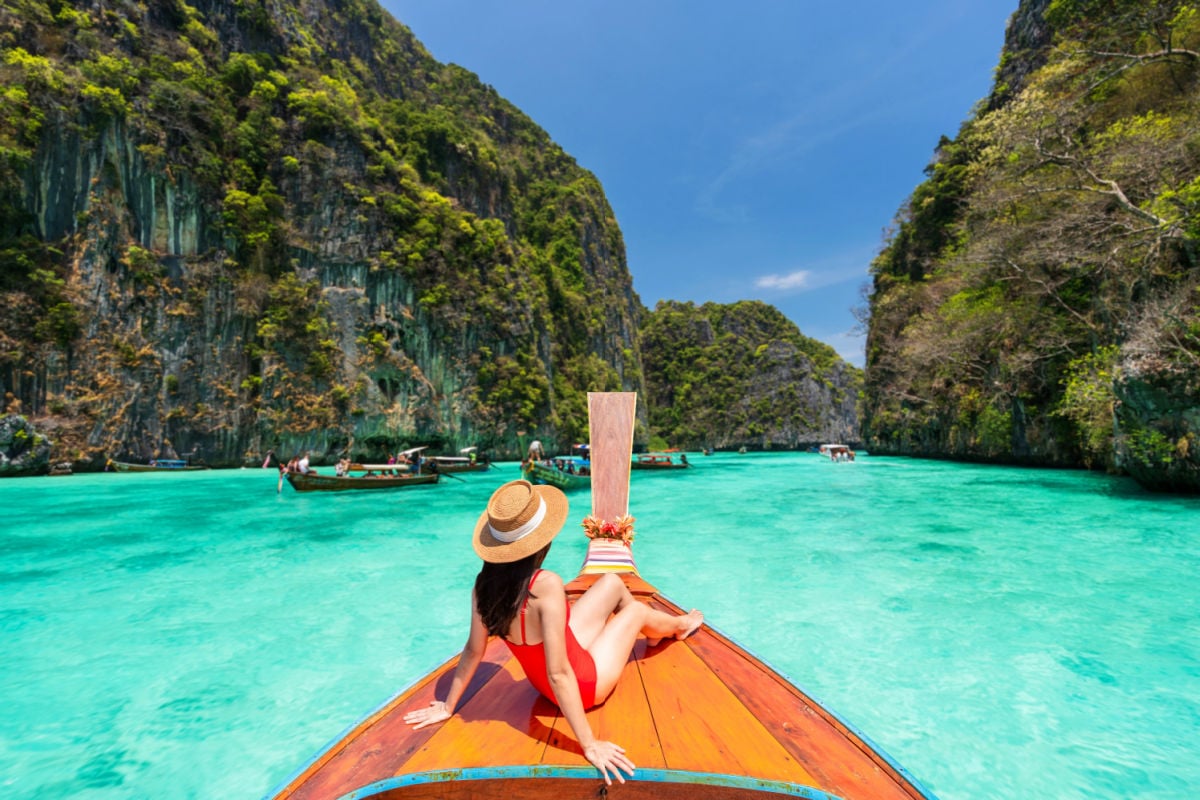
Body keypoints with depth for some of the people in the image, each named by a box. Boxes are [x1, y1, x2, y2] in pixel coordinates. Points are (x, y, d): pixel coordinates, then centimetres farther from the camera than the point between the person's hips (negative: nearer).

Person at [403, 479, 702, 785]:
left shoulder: (485, 583, -19)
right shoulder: (546, 585, -39)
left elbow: (473, 651, -10)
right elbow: (559, 674, -36)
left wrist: (448, 706, 5)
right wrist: (590, 745, -28)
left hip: (546, 675, 6)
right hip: (582, 684, -6)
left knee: (612, 583, 17)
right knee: (636, 611, 16)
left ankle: (663, 628, 48)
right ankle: (679, 625, 52)